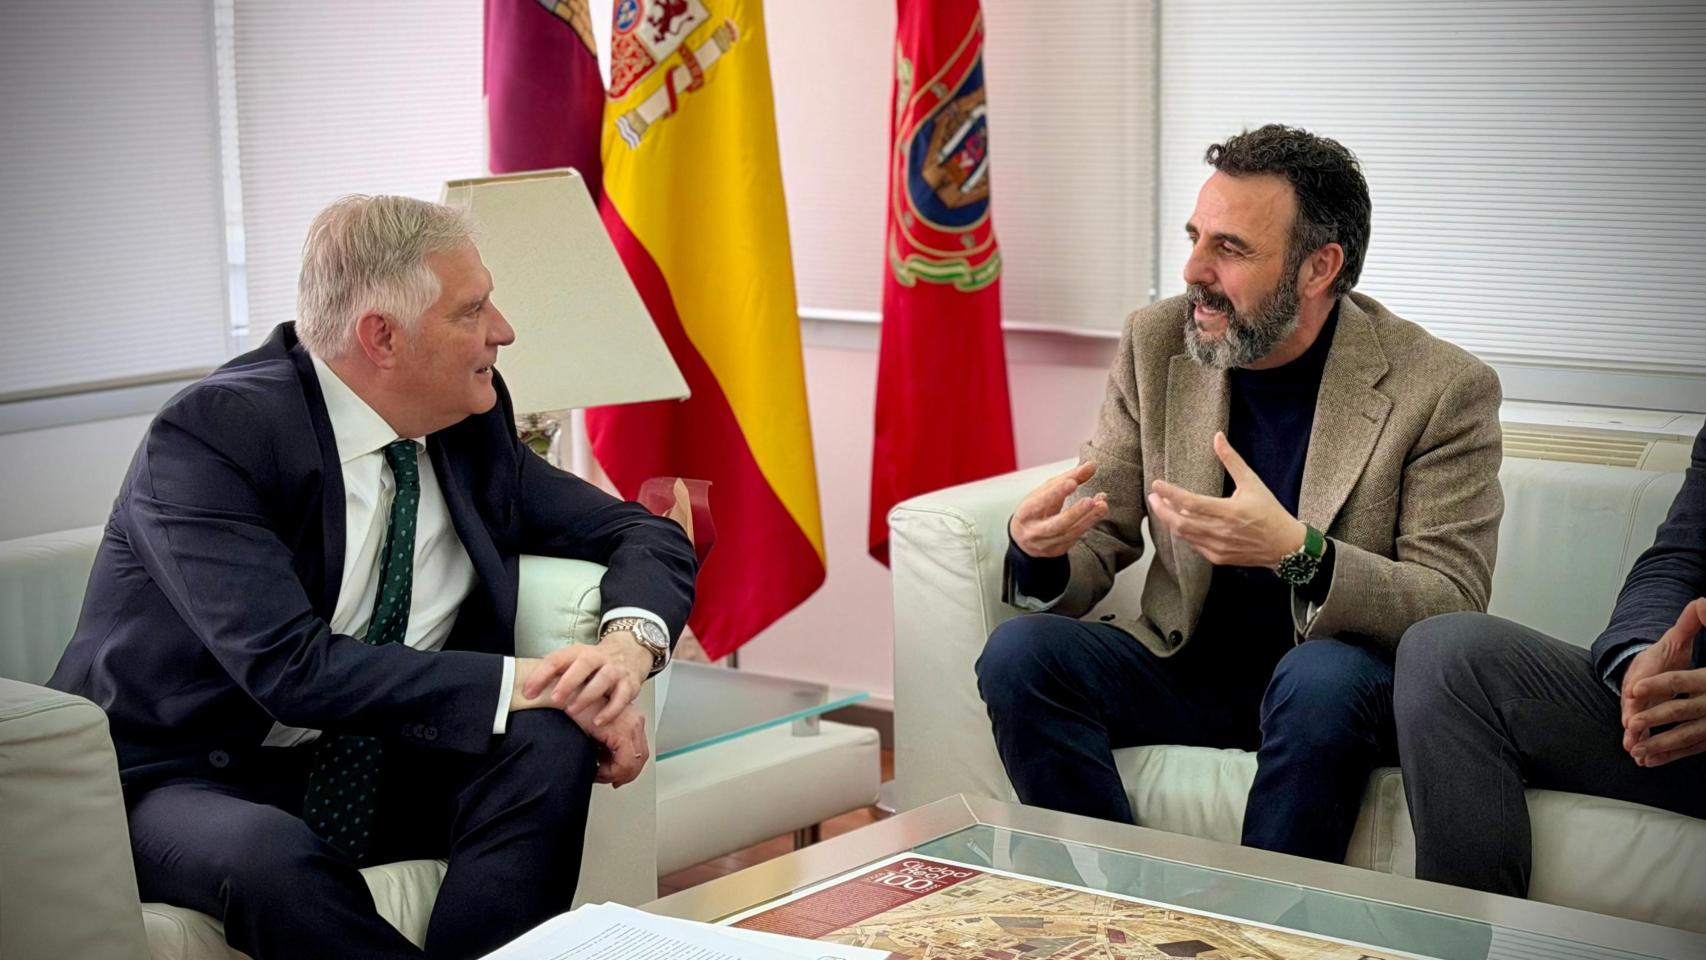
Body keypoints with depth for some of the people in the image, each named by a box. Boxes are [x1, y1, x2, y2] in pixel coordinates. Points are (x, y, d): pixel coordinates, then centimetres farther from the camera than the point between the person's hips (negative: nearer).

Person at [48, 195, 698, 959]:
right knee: (268, 858, -38)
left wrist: (629, 644, -15)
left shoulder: (474, 425, 1)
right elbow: (292, 668, -27)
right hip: (181, 778, -5)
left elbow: (647, 538, 8)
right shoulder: (208, 436, -18)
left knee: (548, 745, -22)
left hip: (366, 768, 6)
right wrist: (518, 683, -28)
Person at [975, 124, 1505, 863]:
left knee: (1321, 682, -37)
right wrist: (1042, 551, -24)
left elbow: (1455, 606, -17)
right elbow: (1100, 543, 3)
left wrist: (1295, 551, -35)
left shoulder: (1444, 389, -13)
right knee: (1019, 652, -21)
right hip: (1185, 663, 4)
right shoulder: (1156, 343, -1)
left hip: (1345, 672, -4)